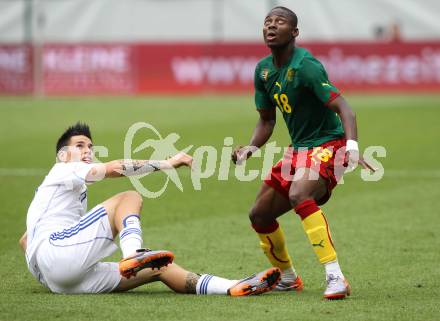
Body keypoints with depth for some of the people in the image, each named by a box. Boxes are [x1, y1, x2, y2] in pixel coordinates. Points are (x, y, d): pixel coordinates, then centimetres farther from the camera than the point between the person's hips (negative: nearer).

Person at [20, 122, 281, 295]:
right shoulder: (63, 171, 8)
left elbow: (24, 240, 38)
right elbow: (115, 168, -9)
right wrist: (167, 164, -8)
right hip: (56, 251, -9)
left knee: (158, 267, 1)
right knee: (130, 198, -9)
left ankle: (234, 288, -14)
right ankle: (133, 256, -36)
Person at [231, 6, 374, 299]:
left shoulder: (305, 66, -20)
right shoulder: (263, 70, 5)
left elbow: (343, 108, -28)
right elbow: (267, 121, 17)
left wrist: (352, 146, -45)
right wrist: (250, 148, -2)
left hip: (327, 145, -9)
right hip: (298, 149, 9)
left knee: (299, 195, -36)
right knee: (260, 215, 11)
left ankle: (336, 278, -37)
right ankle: (288, 278, 35)